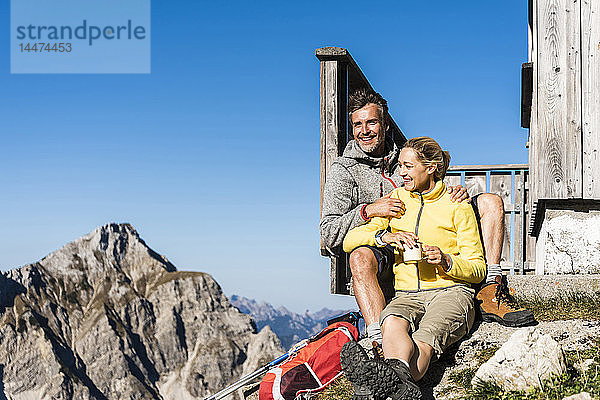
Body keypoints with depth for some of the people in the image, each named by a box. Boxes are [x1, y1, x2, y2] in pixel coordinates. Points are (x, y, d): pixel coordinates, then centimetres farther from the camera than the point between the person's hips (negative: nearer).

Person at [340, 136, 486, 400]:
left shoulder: (456, 206, 7)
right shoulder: (396, 200, 17)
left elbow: (478, 269, 7)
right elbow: (349, 240, 9)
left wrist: (445, 261, -15)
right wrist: (385, 236, -11)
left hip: (450, 291, -2)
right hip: (407, 295, 2)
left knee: (423, 342, -37)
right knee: (393, 323, -37)